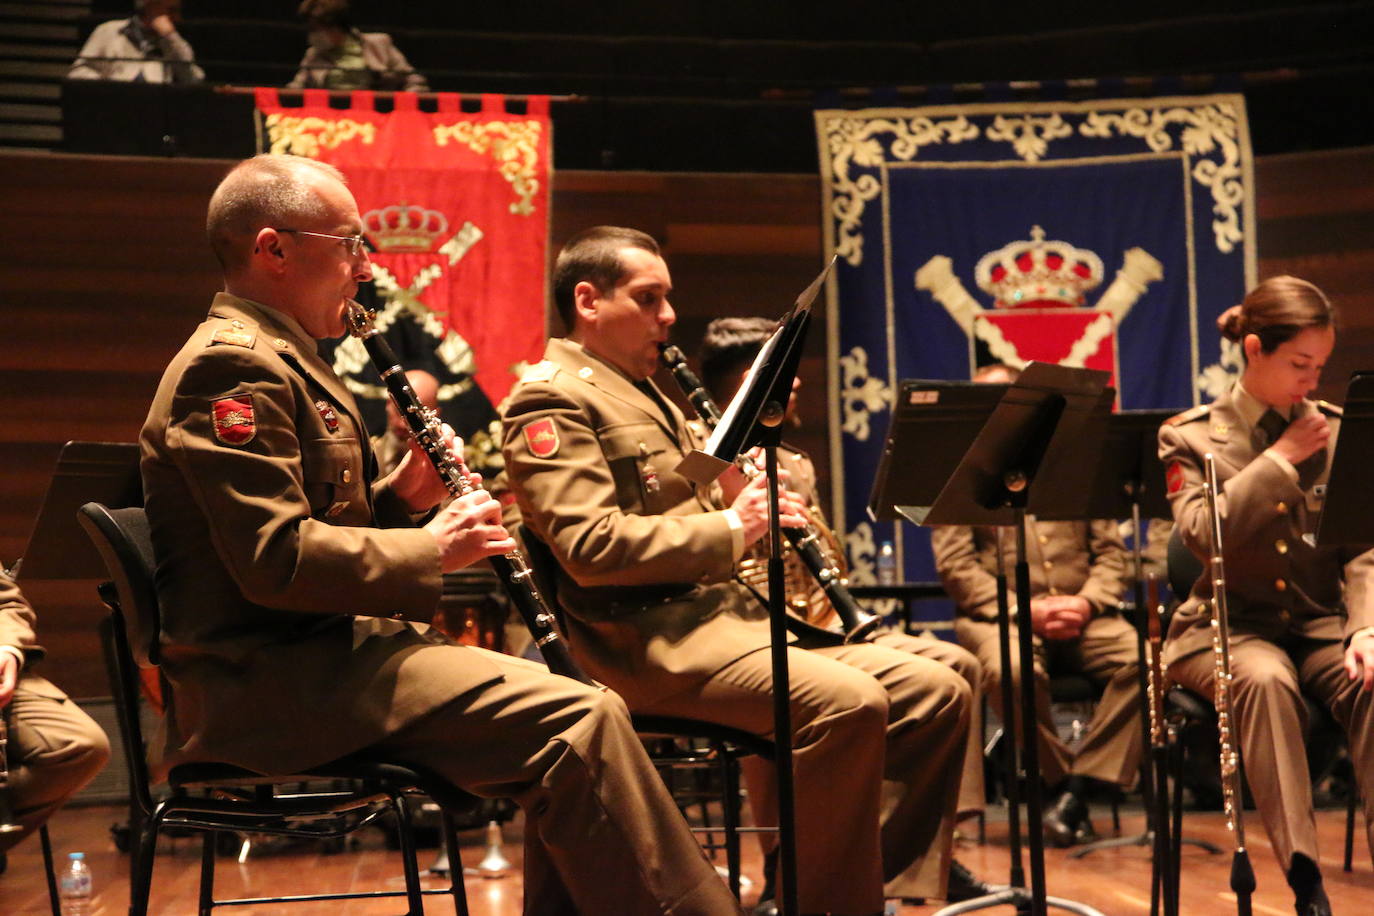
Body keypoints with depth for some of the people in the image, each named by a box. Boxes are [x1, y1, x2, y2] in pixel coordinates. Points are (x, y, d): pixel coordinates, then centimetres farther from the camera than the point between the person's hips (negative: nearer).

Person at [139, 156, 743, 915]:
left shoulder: (278, 361, 21)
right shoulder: (231, 366, -13)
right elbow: (276, 559, -23)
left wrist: (397, 498, 7)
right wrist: (430, 550, -12)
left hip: (317, 653, 11)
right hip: (273, 680, -11)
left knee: (589, 713, 8)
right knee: (579, 725, -22)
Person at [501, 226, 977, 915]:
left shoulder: (650, 397, 26)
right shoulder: (553, 399, -5)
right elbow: (590, 547, -19)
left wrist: (757, 507, 10)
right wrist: (727, 531, -17)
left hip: (729, 612, 10)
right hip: (652, 638, -10)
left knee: (939, 694, -3)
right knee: (849, 703, -31)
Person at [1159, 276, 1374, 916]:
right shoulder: (1190, 437, 3)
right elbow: (1203, 536, -15)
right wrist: (1281, 457, -12)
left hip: (1322, 621, 2)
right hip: (1230, 624, -2)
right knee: (1265, 678, -36)